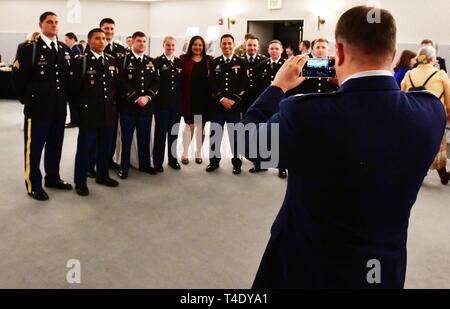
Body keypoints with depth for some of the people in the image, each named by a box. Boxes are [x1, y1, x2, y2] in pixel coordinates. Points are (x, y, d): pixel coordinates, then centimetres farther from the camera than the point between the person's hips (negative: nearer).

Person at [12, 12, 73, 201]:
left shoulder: (65, 50, 10)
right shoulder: (29, 49, -7)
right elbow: (18, 76, -7)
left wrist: (64, 97, 10)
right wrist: (27, 99, -5)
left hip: (59, 108, 6)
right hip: (38, 108, -5)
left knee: (55, 146, 16)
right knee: (34, 148, 4)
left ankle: (53, 178, 31)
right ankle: (34, 185, 14)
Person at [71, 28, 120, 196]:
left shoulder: (111, 60, 10)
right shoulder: (81, 61, -7)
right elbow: (74, 88, -7)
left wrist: (112, 103, 8)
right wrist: (81, 107, -5)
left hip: (108, 113, 5)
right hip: (89, 113, -5)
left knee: (105, 147, 15)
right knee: (85, 149, 2)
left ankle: (103, 176, 31)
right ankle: (80, 182, 13)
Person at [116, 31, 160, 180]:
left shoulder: (151, 62, 12)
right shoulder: (124, 60, -2)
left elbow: (156, 82, 4)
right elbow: (122, 83, -11)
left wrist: (147, 97, -11)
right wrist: (136, 98, -17)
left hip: (147, 106, 4)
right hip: (128, 106, -4)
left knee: (145, 137, 11)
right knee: (126, 138, 2)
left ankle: (145, 164, 24)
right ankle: (124, 167, 12)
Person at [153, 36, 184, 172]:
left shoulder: (180, 62, 10)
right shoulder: (157, 62, -3)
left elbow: (183, 83, 10)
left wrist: (183, 101, 5)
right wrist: (154, 98, -11)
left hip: (177, 104, 4)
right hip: (161, 103, -4)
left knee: (174, 133, 11)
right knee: (160, 133, 3)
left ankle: (173, 159, 23)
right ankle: (158, 162, 12)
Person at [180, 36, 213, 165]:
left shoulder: (209, 60, 5)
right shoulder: (184, 59, -1)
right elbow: (180, 79, -4)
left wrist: (212, 96, -6)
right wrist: (181, 97, -10)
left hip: (204, 98, 2)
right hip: (189, 99, -2)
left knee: (201, 126, 10)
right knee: (190, 126, 4)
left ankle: (198, 153, 22)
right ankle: (185, 154, 18)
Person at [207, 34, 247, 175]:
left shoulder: (241, 63, 4)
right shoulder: (214, 63, 8)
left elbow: (243, 85, -2)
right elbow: (212, 84, 1)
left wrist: (233, 100, -11)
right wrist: (221, 99, -11)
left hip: (235, 105, -1)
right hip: (217, 104, 2)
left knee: (235, 135, 3)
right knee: (215, 134, 6)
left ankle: (237, 162, 14)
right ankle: (214, 161, 20)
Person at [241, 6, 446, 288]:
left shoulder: (305, 113, -27)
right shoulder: (431, 111, -15)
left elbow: (250, 138, -8)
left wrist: (279, 86, 5)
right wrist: (353, 84, 11)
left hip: (307, 268, -3)